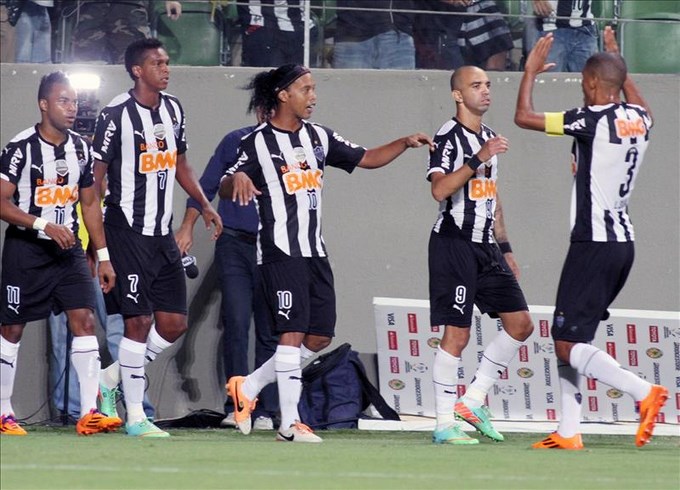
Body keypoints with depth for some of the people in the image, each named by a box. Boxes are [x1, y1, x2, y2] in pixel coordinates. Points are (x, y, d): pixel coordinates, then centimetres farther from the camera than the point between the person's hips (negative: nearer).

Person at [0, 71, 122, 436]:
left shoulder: (80, 148, 5)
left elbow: (89, 204, 14)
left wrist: (103, 256, 11)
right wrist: (44, 224, -25)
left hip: (68, 248, 5)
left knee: (84, 320, -9)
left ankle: (89, 413, -13)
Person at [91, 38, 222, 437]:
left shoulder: (173, 109, 10)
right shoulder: (117, 114, -11)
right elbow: (95, 177, -10)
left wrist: (205, 206, 15)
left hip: (163, 235, 7)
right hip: (128, 234, -7)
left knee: (174, 323, 5)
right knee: (139, 321, -6)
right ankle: (135, 417, 0)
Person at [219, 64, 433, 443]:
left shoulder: (319, 137, 13)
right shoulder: (259, 142, -4)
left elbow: (368, 159, 18)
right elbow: (226, 189, -8)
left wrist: (405, 143, 3)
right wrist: (237, 179, -32)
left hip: (314, 251, 7)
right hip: (280, 251, -7)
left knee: (320, 337, 5)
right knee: (293, 332, -12)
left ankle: (249, 387, 19)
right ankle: (290, 422, -8)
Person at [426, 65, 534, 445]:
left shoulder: (489, 137, 16)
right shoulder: (449, 137, -11)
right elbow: (439, 189, -25)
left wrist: (505, 248, 23)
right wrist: (479, 158, -28)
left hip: (486, 246, 8)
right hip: (454, 245, -8)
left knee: (521, 324, 4)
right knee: (457, 334, -8)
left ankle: (474, 400, 13)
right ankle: (445, 424, -3)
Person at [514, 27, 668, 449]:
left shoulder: (593, 120, -15)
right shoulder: (639, 119, 8)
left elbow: (524, 117, -9)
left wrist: (531, 71, 5)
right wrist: (617, 60, 42)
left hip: (594, 244, -9)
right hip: (624, 242, 9)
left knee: (568, 343, -8)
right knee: (570, 338, 16)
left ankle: (644, 391, -23)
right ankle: (568, 433, 13)